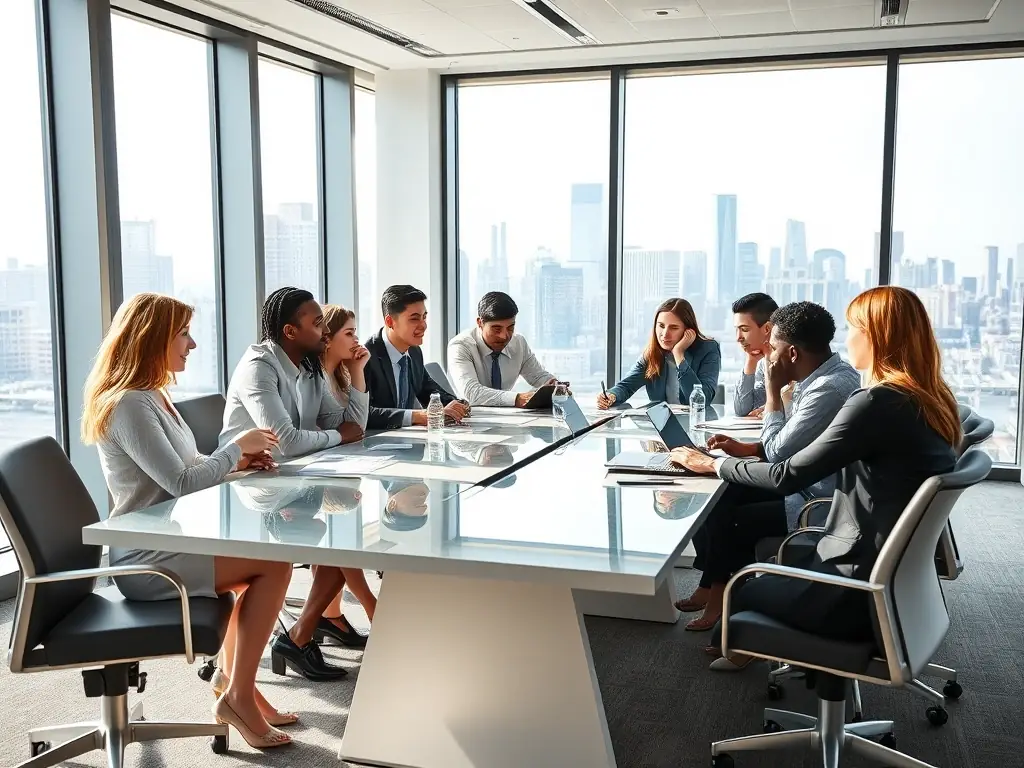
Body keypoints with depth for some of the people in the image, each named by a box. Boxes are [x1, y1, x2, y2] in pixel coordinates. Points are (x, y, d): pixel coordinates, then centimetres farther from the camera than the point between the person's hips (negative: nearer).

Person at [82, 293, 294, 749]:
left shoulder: (153, 396, 13)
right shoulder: (130, 404, -19)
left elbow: (183, 470, 16)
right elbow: (182, 482, -23)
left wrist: (237, 461, 1)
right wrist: (236, 447, -10)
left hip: (168, 545, 10)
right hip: (147, 560, -10)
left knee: (268, 555, 3)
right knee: (275, 563, -15)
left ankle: (238, 687, 10)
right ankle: (239, 697, -4)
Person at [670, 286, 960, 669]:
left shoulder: (877, 403, -24)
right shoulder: (931, 399, 4)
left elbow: (788, 477, -18)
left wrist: (714, 464, -3)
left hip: (864, 591, -8)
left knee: (741, 591, 18)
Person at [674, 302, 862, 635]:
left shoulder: (829, 388, -28)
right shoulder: (826, 373, 4)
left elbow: (777, 453, -21)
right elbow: (788, 442, 16)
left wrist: (773, 388, -14)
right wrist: (747, 448, 3)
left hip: (819, 506, -10)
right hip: (808, 485, 10)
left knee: (725, 520, -3)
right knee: (716, 498, 7)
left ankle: (718, 593, 23)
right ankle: (713, 588, 13)